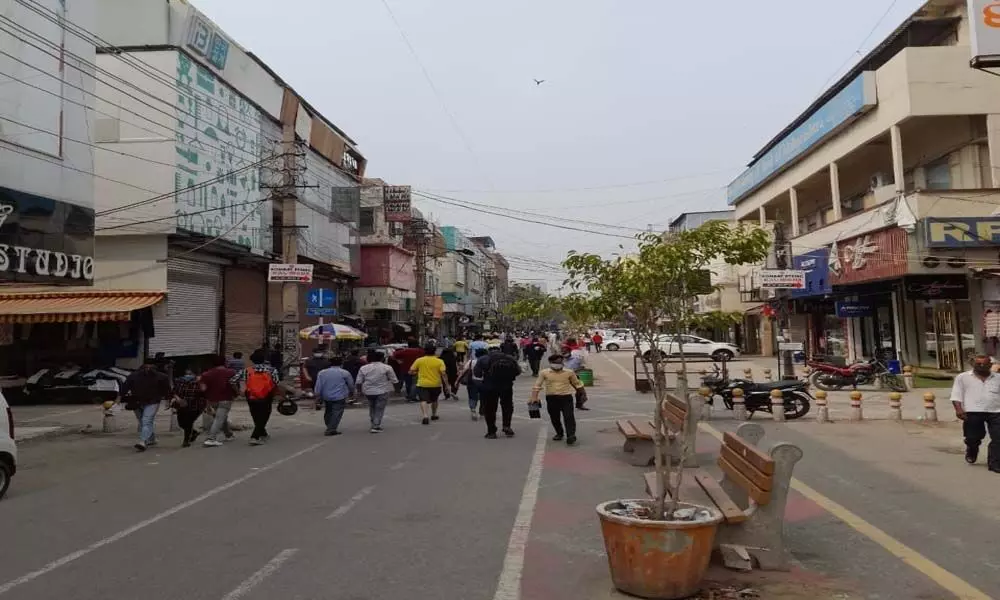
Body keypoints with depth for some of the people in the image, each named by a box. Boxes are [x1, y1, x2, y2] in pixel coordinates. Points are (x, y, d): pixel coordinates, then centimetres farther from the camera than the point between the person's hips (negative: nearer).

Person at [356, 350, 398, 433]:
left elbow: (358, 382, 3)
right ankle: (376, 426, -3)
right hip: (382, 391, -3)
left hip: (368, 391, 3)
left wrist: (359, 390, 15)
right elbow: (393, 380, -1)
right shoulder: (387, 367, -5)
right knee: (380, 408, 3)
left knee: (372, 407, 20)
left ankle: (374, 425, 24)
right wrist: (393, 388, 14)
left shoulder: (363, 368, 2)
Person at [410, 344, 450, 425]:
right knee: (434, 400, 23)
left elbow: (411, 372, -1)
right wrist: (447, 386, -7)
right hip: (436, 385, 2)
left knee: (424, 400, -8)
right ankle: (434, 415, 35)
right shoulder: (439, 361, -5)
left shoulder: (419, 360, -3)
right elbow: (443, 374, -12)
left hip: (422, 384, -2)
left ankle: (424, 416, -28)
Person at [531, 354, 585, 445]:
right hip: (551, 398, 1)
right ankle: (559, 434, 32)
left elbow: (577, 384, 11)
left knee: (569, 417, -10)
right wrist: (534, 397, -11)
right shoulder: (544, 373, -2)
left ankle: (571, 435, -12)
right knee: (554, 418, 12)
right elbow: (537, 385, -3)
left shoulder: (569, 372, 0)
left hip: (566, 397, -1)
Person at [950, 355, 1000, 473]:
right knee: (973, 438, 8)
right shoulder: (963, 377, 5)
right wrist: (959, 409, -12)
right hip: (973, 413, -2)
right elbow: (956, 395, 1)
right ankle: (971, 453, 39)